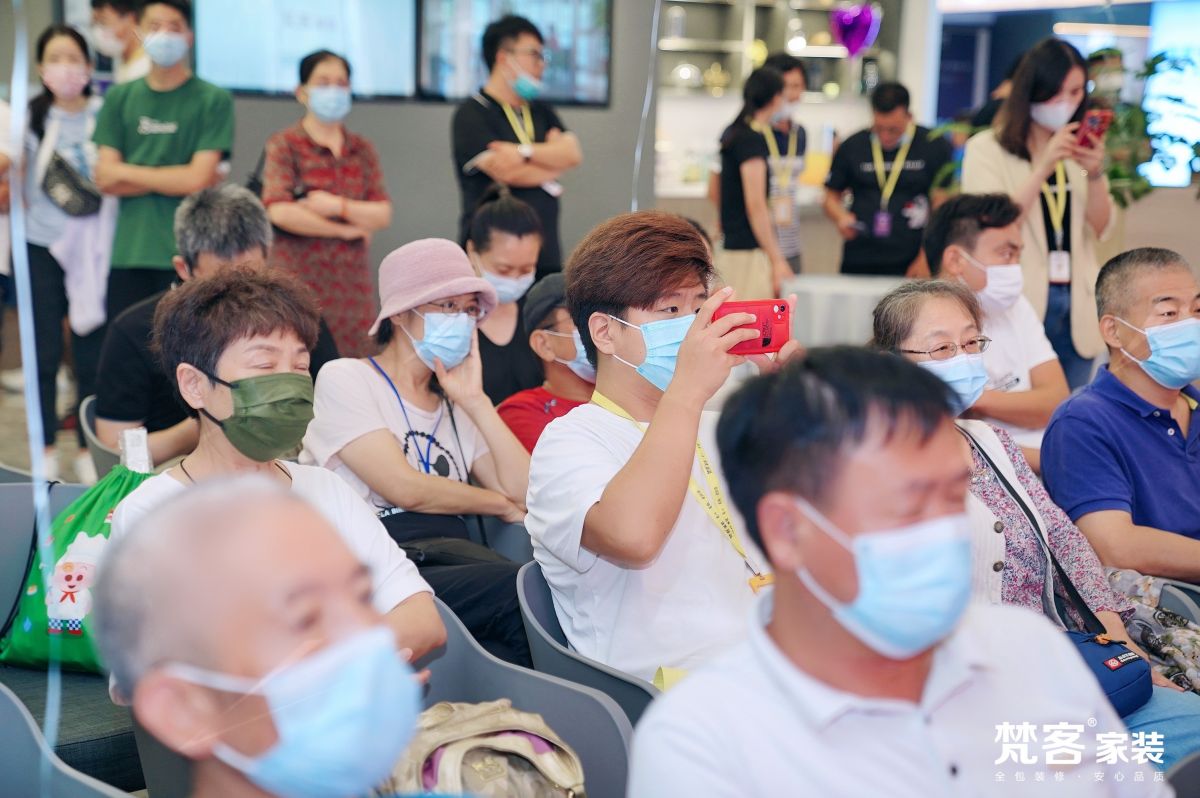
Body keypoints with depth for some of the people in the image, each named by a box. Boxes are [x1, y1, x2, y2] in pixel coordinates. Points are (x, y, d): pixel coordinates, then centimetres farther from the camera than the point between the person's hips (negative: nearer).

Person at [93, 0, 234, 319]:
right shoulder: (120, 98, 10)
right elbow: (105, 178, 4)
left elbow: (197, 179, -8)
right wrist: (177, 178, -5)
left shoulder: (213, 100, -2)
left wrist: (128, 172, 1)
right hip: (129, 253, 3)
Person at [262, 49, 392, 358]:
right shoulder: (284, 145, 2)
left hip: (351, 284, 4)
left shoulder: (362, 150, 15)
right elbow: (280, 212, -12)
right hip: (299, 283, -4)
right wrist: (345, 229, -5)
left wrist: (338, 206, -11)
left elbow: (383, 215, 4)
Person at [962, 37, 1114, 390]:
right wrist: (1043, 168, -20)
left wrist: (1095, 173, -9)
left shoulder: (1076, 148, 13)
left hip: (1075, 304, 5)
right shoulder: (986, 148, -1)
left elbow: (1100, 229, 8)